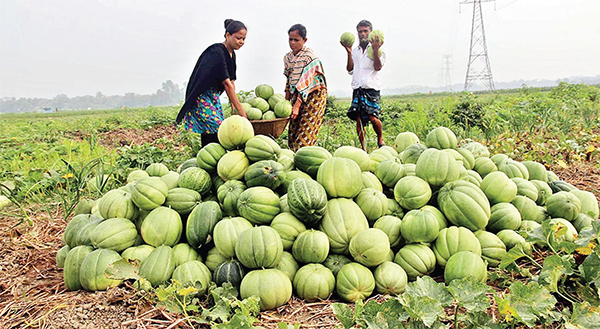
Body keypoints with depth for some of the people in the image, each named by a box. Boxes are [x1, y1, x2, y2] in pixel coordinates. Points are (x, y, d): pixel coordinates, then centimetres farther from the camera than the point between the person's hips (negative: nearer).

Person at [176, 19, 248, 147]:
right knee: (213, 134, -16)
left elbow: (231, 81, 12)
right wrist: (241, 110, -26)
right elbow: (227, 84, -25)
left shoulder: (231, 54, 9)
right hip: (202, 97, -9)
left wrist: (233, 105, 5)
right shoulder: (217, 52, -21)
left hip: (214, 97, 9)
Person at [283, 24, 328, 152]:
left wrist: (297, 105, -27)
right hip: (296, 95, 7)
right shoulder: (288, 57, 8)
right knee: (293, 130, 5)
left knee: (306, 131, -9)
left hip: (313, 95, -7)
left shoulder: (309, 56, -16)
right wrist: (287, 99, 10)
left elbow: (305, 83, -22)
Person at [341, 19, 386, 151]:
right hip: (357, 88, 4)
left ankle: (380, 139, 11)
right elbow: (350, 70, 12)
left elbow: (378, 67, -7)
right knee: (358, 118, -4)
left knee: (372, 117, -17)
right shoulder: (355, 51, 19)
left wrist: (375, 49, -14)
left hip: (372, 88, -3)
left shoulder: (377, 50, 8)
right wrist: (349, 53, 4)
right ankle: (363, 148, 5)